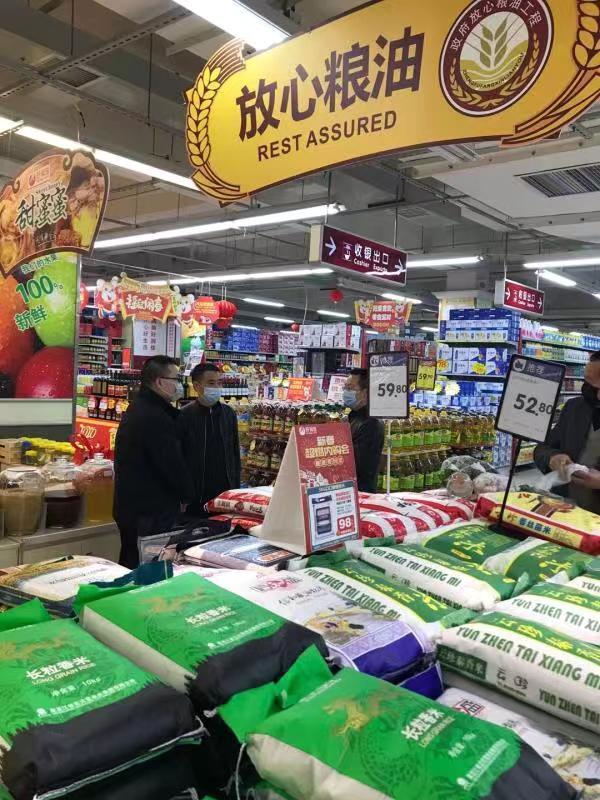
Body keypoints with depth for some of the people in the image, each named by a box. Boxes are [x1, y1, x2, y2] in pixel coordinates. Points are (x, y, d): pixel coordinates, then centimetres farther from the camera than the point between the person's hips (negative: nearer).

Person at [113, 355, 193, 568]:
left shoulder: (137, 409, 13)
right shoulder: (156, 417, -21)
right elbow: (173, 465, -19)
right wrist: (187, 496, -3)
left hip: (129, 507, 11)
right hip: (152, 513, -11)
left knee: (131, 566, 18)